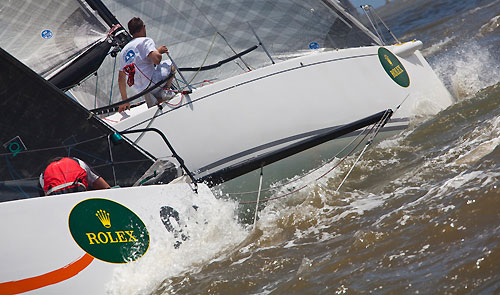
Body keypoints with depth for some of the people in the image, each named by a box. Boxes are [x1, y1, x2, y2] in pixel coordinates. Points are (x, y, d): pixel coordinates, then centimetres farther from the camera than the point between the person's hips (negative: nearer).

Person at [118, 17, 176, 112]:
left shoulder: (124, 51, 19)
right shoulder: (146, 41, -4)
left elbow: (121, 78, 21)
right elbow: (156, 60, -22)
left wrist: (124, 101, 27)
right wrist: (159, 51, 2)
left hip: (140, 89, 7)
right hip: (152, 81, -7)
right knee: (171, 64, 18)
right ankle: (165, 90, 3)